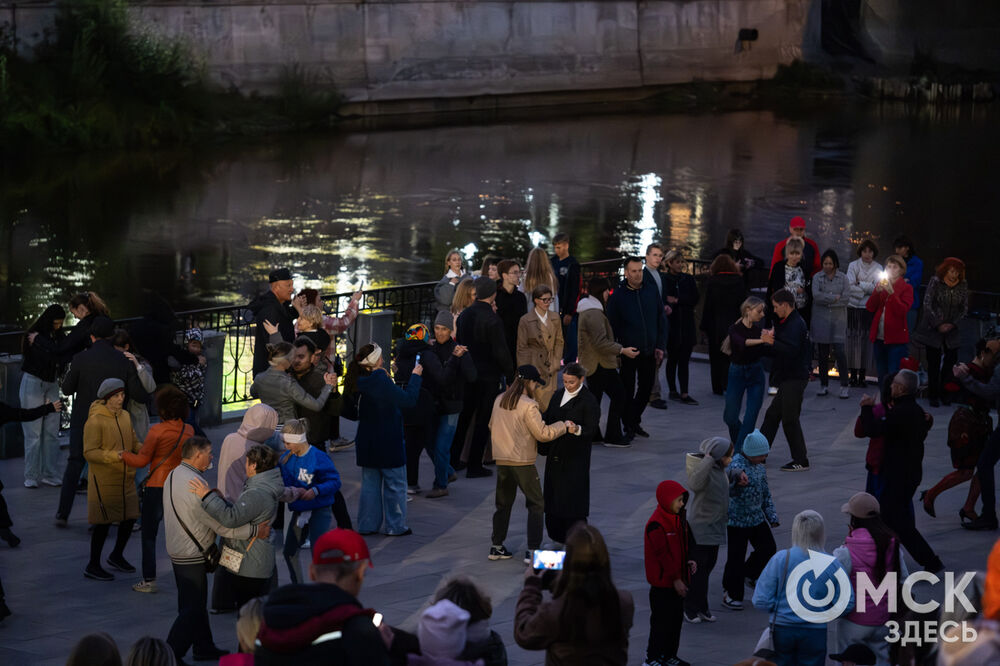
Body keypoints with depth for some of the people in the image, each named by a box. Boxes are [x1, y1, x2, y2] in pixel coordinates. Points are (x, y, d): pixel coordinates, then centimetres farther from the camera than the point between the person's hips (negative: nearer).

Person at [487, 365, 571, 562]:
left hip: (502, 460, 7)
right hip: (522, 462, -7)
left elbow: (492, 426, 16)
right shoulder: (528, 405, -17)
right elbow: (543, 433, -17)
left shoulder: (499, 400, 5)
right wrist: (564, 426, -6)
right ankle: (533, 550, 0)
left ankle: (496, 547, 20)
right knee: (536, 504, 5)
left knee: (503, 503, 17)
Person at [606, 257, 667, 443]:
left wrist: (660, 346, 2)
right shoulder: (618, 295, -6)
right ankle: (629, 427, 9)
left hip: (649, 351, 4)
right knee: (628, 391, 0)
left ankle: (635, 421, 27)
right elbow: (611, 325, -3)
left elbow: (661, 320, 8)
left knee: (646, 389, 11)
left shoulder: (651, 291, 3)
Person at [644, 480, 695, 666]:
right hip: (662, 582, -9)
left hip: (677, 579, 9)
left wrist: (688, 561, 1)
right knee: (661, 621, -3)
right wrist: (675, 579, -19)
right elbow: (662, 554, -20)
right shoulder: (656, 524, -20)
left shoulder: (678, 519, 9)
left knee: (676, 618, 15)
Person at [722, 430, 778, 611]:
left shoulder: (760, 466, 8)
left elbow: (765, 492, 18)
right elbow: (733, 467, -42)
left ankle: (749, 574, 35)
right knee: (736, 557, -2)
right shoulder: (738, 461, -17)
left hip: (757, 518, 7)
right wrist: (739, 473, -65)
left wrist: (772, 516, 15)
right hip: (737, 518, -7)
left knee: (768, 548, 9)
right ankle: (731, 595, 10)